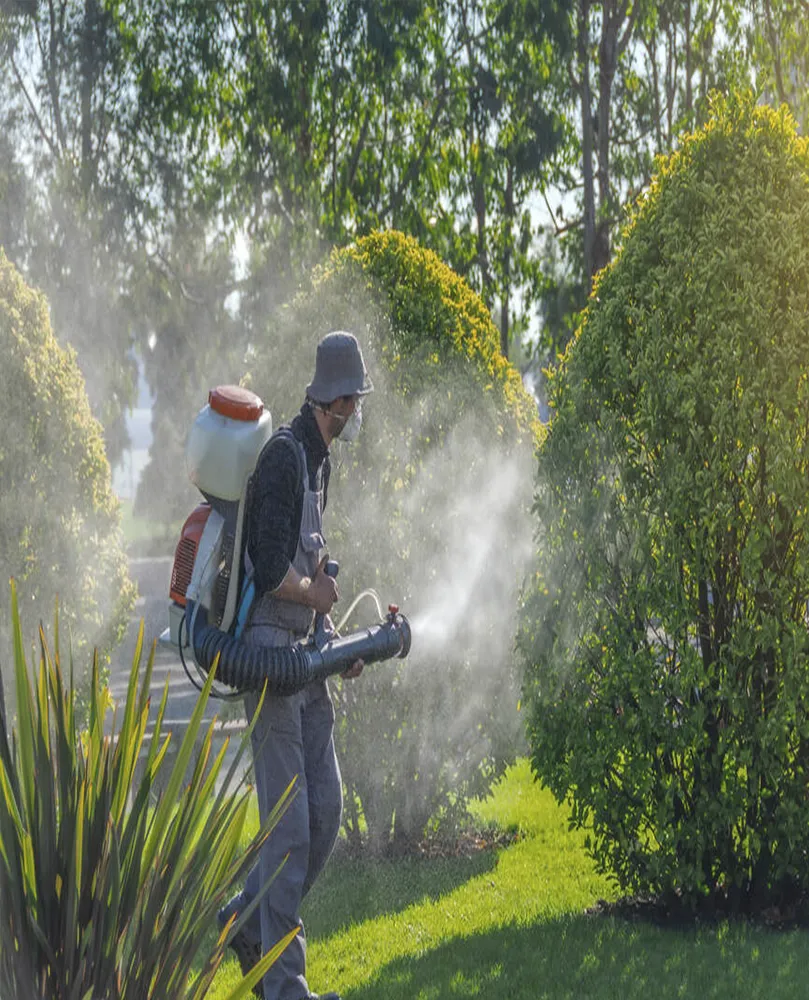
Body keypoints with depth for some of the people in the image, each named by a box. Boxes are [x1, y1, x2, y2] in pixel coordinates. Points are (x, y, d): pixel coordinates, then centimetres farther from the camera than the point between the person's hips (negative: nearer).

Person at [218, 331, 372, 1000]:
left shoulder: (320, 459, 16)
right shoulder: (283, 455, -15)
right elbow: (272, 570, -22)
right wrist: (318, 594, -2)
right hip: (269, 649, -9)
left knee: (327, 811, 10)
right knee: (290, 824, -8)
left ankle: (248, 918, 26)